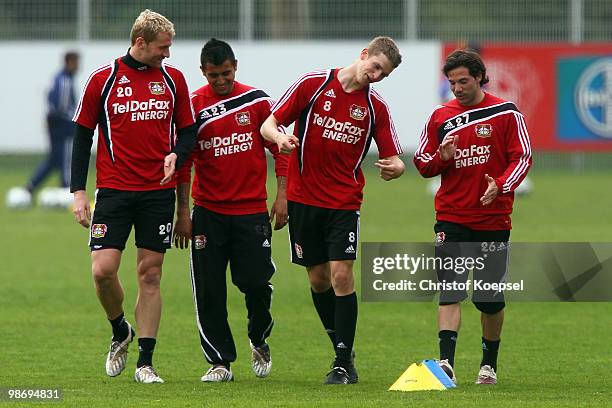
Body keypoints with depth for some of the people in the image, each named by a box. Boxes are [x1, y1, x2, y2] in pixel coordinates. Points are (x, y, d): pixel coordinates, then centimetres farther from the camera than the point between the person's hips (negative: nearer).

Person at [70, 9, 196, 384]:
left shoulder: (173, 79, 6)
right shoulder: (103, 79, -2)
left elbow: (188, 129, 13)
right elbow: (83, 135, 3)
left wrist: (176, 155, -10)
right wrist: (79, 191, -3)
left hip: (159, 190, 2)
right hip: (114, 189, -2)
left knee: (150, 274, 1)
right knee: (103, 269, -12)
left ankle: (145, 361, 6)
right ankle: (120, 332, 17)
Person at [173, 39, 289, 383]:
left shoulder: (256, 101, 1)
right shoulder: (193, 106, 0)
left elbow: (279, 148, 6)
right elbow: (183, 161, 3)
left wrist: (282, 195, 0)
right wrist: (183, 211, 0)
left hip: (252, 210, 0)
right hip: (208, 210, 0)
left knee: (256, 282, -6)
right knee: (209, 291, -2)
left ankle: (259, 340, 23)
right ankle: (220, 362, 7)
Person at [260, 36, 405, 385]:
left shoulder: (376, 108, 2)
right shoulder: (313, 84, -2)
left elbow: (394, 158, 5)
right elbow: (269, 123, 0)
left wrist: (395, 167, -19)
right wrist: (281, 137, -23)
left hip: (345, 202, 0)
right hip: (304, 198, 0)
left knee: (341, 275, -12)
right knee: (318, 278, 7)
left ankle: (344, 363, -7)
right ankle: (342, 346, 25)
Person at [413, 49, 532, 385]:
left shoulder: (506, 114, 0)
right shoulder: (440, 116, 7)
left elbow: (522, 157, -3)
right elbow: (421, 162, 12)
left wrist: (500, 185, -21)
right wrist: (441, 157, -11)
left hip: (493, 219, -1)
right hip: (451, 219, 1)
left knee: (491, 299, 6)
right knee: (449, 291, -13)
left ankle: (489, 363, 24)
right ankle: (446, 362, -22)